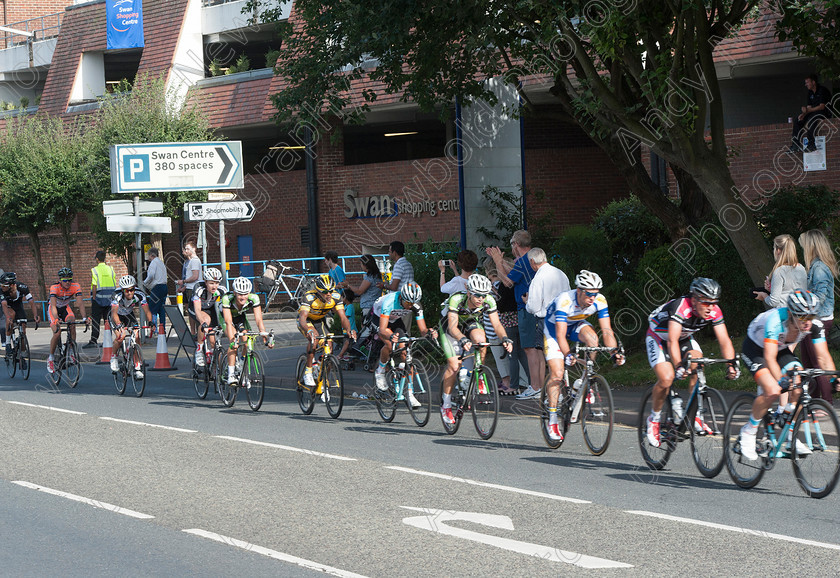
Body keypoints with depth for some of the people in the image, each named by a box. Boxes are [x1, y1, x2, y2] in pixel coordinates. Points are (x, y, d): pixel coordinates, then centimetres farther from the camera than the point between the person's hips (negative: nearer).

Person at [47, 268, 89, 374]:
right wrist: (56, 319, -57)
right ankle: (51, 358, -2)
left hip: (65, 308, 3)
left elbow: (80, 303, -29)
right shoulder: (54, 288, -31)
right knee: (57, 333, -21)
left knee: (72, 323, -29)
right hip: (54, 309, -2)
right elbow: (53, 306, -41)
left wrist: (85, 318, -44)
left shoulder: (75, 287, -23)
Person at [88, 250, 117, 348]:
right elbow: (115, 284, 5)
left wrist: (93, 299, -6)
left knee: (95, 320, 0)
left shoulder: (94, 270, -8)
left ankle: (93, 341, -4)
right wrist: (113, 297, 13)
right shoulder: (110, 269, 4)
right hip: (110, 298, 4)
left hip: (98, 298, -4)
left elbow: (94, 286, -12)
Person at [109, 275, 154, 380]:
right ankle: (113, 357, 0)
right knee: (120, 336, -27)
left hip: (129, 315, 3)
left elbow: (146, 310, -33)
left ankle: (137, 368, -10)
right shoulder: (117, 295, -35)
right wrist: (118, 325, -64)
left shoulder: (139, 295, -27)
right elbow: (114, 312, -46)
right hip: (117, 316, -3)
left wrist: (150, 322, -52)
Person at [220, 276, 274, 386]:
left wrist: (265, 338, -43)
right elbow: (229, 322, -43)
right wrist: (232, 341, -55)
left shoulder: (254, 298, -32)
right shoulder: (227, 298, -38)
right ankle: (231, 375, -20)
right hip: (224, 316, -3)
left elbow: (259, 320, -33)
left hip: (240, 317, 3)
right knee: (234, 343, -26)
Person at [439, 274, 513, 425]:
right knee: (454, 366, -14)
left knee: (480, 339, -33)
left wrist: (505, 338, -46)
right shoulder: (456, 300, -36)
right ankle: (446, 405, 2)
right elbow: (453, 327, -42)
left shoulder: (489, 301, -27)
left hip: (472, 323, 2)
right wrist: (463, 340, -61)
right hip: (451, 327, -2)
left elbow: (496, 324, -27)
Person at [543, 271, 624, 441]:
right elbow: (560, 335, -40)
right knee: (557, 372, -14)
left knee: (592, 337, -32)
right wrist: (568, 355, -55)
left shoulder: (600, 301, -25)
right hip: (554, 327, -3)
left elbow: (607, 330, -25)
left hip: (576, 325, 3)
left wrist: (615, 352, -39)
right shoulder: (564, 301, -37)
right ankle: (552, 421, -4)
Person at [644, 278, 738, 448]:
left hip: (685, 338, 5)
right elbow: (672, 341, -47)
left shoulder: (714, 311, -21)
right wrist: (679, 366, -60)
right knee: (666, 378, -24)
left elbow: (724, 340, -23)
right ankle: (654, 419, -1)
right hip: (658, 338, -5)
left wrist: (732, 364, -39)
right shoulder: (680, 307, -38)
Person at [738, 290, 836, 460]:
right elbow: (769, 358, -41)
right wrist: (781, 380, -53)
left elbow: (823, 356, -21)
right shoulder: (775, 321, -39)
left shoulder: (815, 326, -23)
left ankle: (791, 438, 0)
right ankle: (748, 432, -5)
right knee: (772, 391, -26)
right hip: (755, 348, -6)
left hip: (782, 349, 6)